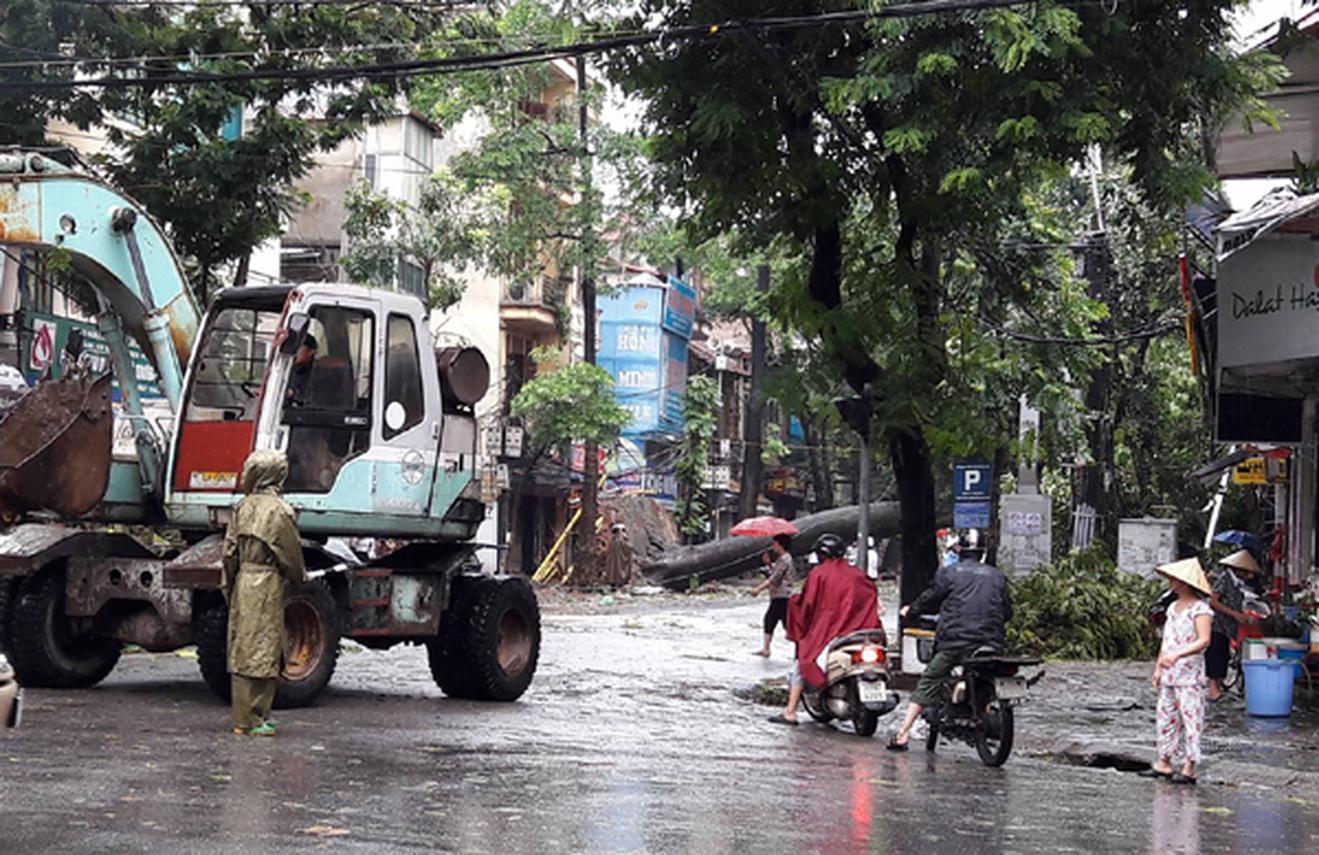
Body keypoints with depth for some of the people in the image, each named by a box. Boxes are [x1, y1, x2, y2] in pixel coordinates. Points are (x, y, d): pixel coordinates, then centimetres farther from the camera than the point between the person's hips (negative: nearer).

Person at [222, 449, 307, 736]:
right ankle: (249, 720, -4)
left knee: (242, 649, 11)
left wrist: (229, 588, 18)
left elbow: (230, 552, 9)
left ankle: (246, 715, 18)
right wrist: (300, 577, 12)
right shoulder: (279, 511, -11)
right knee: (261, 651, -4)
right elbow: (290, 554, -7)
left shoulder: (243, 507, 6)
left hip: (243, 583, 7)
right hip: (267, 587, -7)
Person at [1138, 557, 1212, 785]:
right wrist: (1158, 668, 17)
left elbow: (1203, 640, -21)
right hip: (1169, 674, 8)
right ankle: (1164, 762, 17)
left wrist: (1178, 654, -31)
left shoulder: (1200, 609, -10)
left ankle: (1190, 768, -2)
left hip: (1189, 674, -8)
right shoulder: (1173, 608, 15)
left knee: (1190, 717, -5)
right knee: (1165, 715, 10)